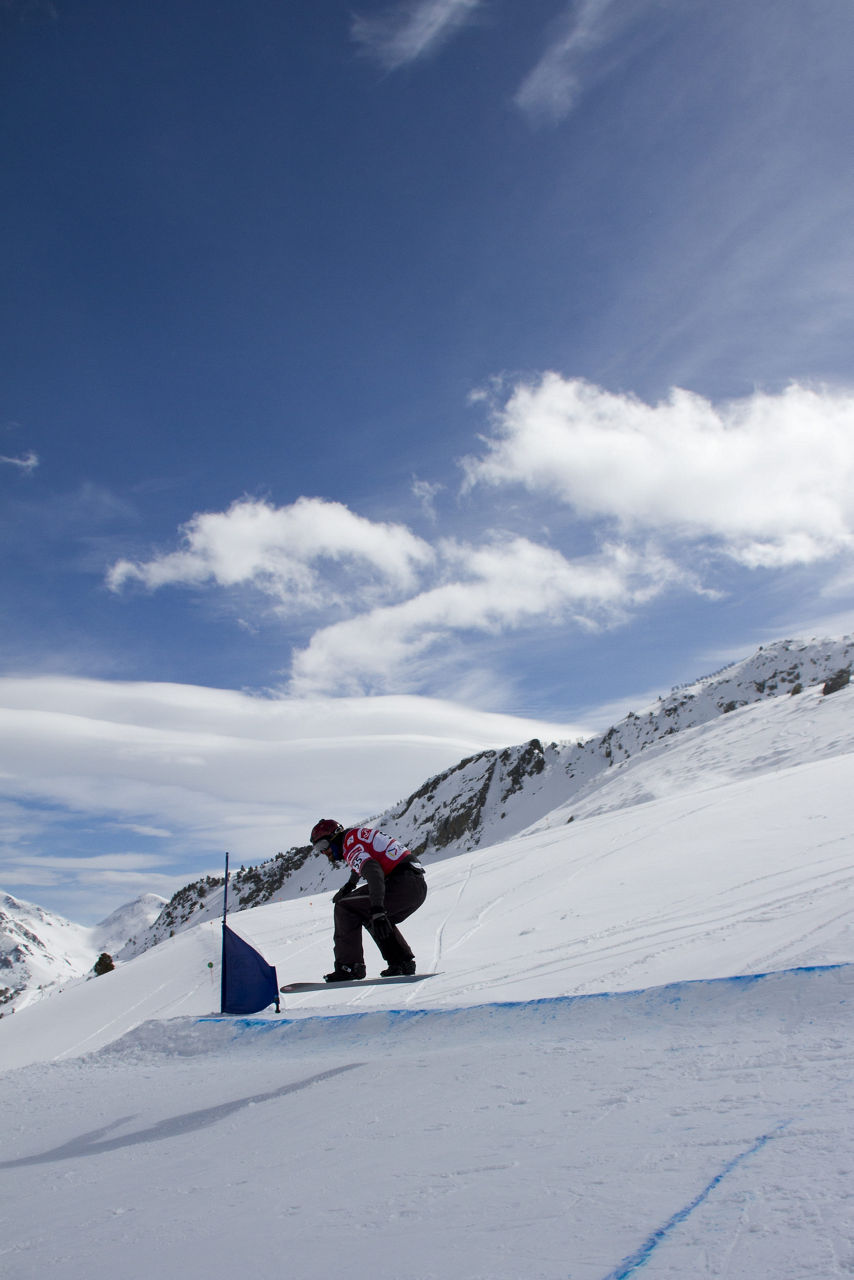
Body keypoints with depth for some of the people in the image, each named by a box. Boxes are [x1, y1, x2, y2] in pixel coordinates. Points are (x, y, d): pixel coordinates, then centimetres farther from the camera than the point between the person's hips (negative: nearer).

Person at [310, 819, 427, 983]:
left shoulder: (350, 844, -7)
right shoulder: (360, 833, 24)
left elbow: (373, 871, -26)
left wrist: (377, 910, -34)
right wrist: (349, 885, 58)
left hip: (403, 886, -10)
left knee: (344, 908, -4)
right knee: (372, 919, 29)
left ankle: (348, 966, -3)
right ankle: (403, 962, 20)